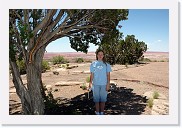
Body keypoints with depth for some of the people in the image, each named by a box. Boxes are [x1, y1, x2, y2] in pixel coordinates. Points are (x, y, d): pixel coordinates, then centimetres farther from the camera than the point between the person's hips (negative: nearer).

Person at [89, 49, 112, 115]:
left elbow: (108, 75, 3)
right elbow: (92, 75, 4)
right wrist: (90, 83, -2)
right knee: (96, 99, 8)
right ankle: (97, 112, 22)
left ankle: (102, 112, 22)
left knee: (103, 99, 8)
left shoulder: (106, 64, 3)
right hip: (96, 84, 0)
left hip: (104, 84, 0)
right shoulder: (93, 64, 2)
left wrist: (108, 84, -2)